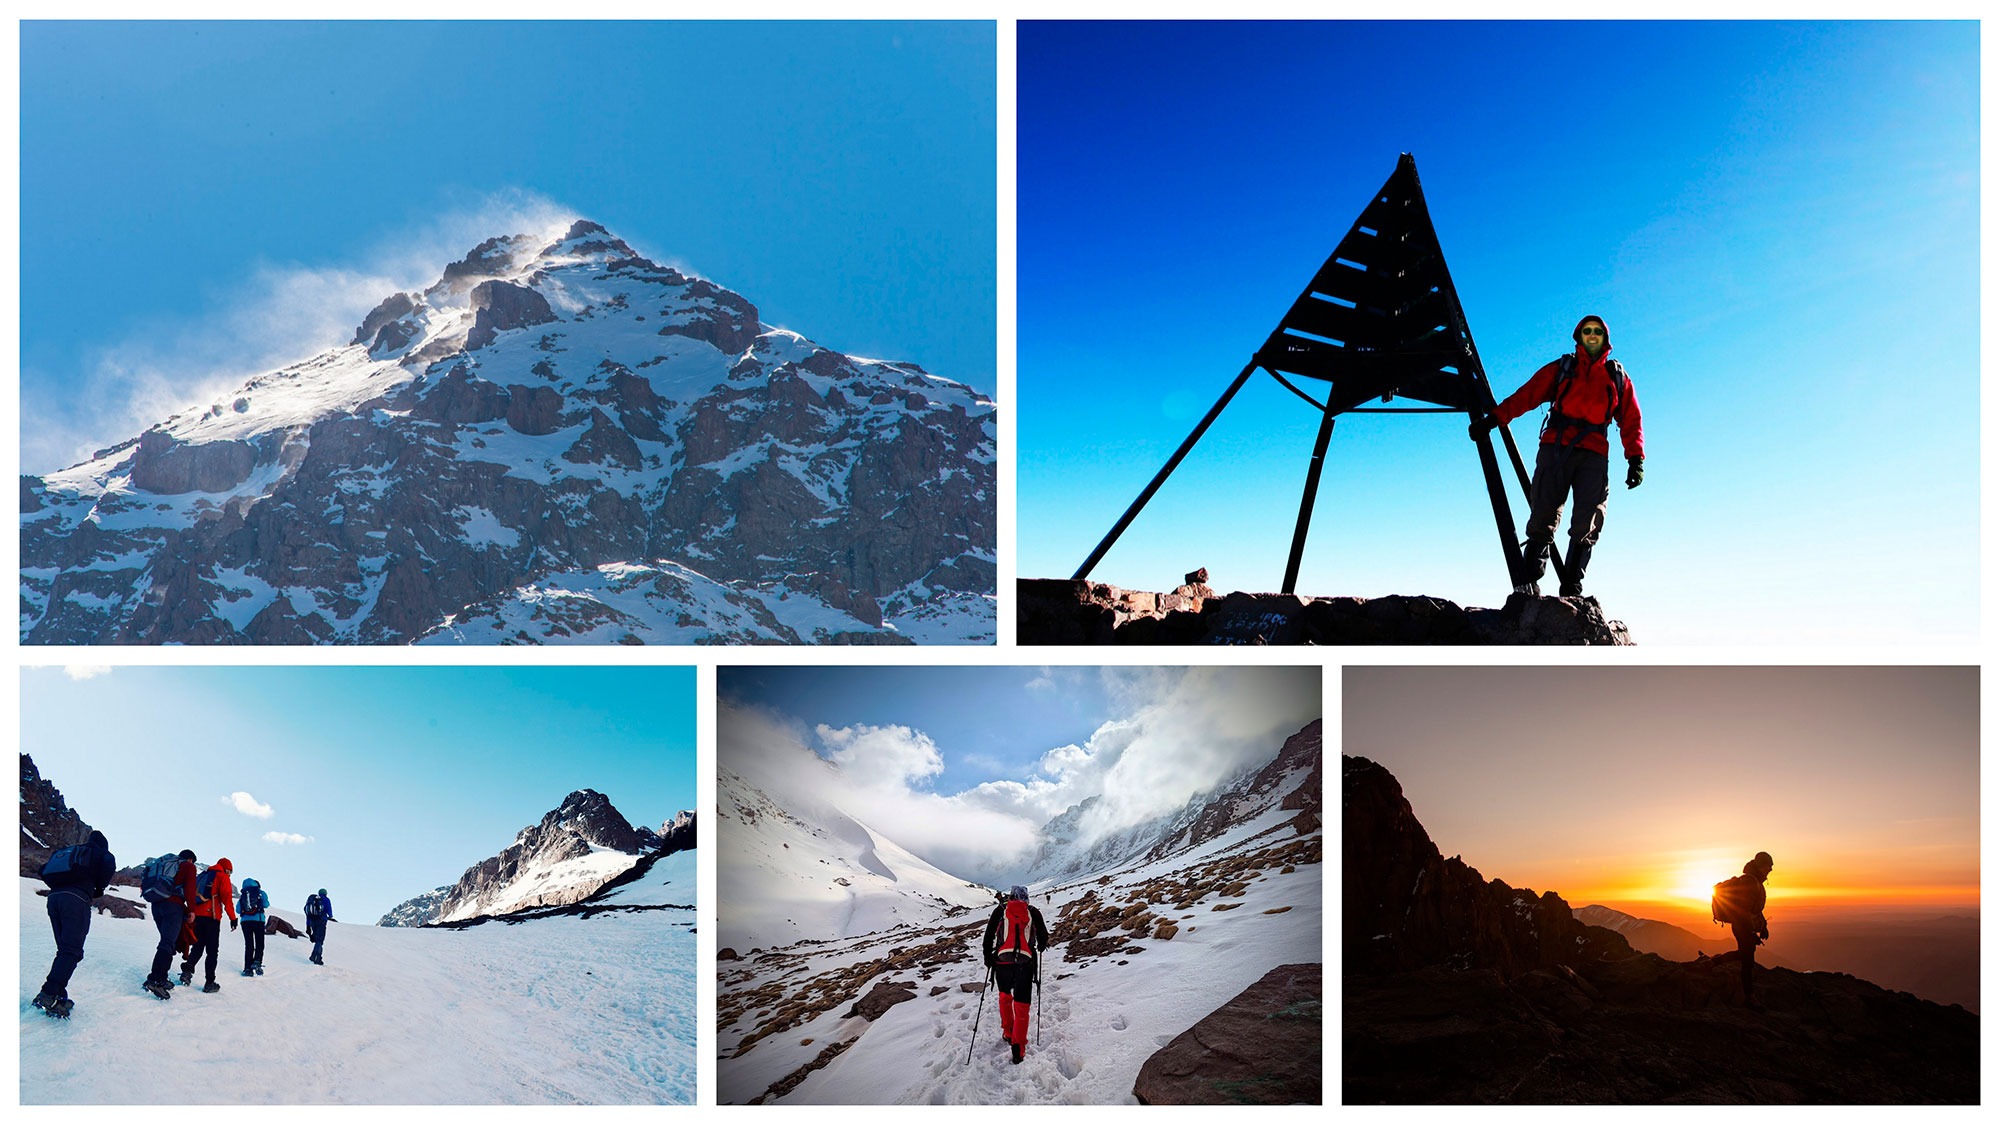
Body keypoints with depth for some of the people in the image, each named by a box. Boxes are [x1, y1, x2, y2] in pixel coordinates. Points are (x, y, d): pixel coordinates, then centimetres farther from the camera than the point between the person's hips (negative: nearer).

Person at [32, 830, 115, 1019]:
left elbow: (44, 871, 25)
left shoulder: (65, 852, 32)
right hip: (77, 898, -6)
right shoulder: (99, 852, 15)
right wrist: (99, 888, 10)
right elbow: (109, 865, -6)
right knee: (72, 951, -11)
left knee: (64, 950, 13)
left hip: (53, 897, 6)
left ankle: (58, 996, 5)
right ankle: (49, 993, -26)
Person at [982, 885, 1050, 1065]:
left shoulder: (1000, 910, 10)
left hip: (1002, 960, 1)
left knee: (1005, 995, 27)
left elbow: (988, 936, 7)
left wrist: (988, 957, 19)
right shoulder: (1033, 913, 10)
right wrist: (1040, 947, 36)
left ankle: (1008, 1033, 25)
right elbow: (1043, 937, 14)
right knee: (1022, 1005, 2)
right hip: (1025, 962, -1)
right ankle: (1018, 1047, -8)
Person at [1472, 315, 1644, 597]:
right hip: (1556, 447, -2)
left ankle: (1571, 590, -8)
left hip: (1594, 454, 2)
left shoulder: (1618, 376, 22)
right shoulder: (1561, 368, 18)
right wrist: (1493, 419, -3)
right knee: (1544, 516, -13)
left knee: (1587, 524, -7)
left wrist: (1636, 459, 4)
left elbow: (1631, 420, 17)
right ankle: (1529, 582, -18)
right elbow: (1526, 395, 8)